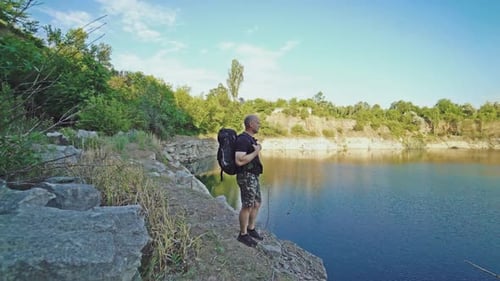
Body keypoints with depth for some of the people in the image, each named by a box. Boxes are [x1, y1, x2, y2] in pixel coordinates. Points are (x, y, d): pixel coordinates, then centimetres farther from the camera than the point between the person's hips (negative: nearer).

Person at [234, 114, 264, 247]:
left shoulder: (249, 139, 14)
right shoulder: (243, 139, -19)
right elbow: (239, 161, -28)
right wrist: (256, 152, -21)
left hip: (252, 176, 10)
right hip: (246, 177, -10)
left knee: (257, 203, 16)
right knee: (247, 206, 0)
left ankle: (251, 229, 30)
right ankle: (243, 235, 15)